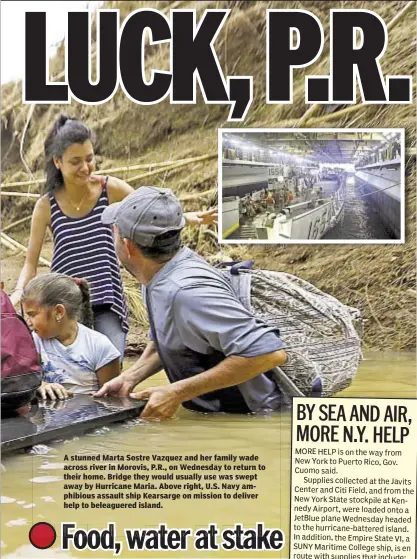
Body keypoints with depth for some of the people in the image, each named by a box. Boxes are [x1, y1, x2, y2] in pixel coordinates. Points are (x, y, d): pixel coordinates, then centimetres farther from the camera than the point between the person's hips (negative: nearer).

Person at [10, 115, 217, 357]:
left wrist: (188, 217, -15)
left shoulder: (110, 189, -3)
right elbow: (31, 263, 2)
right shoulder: (47, 206, -3)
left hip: (108, 305, 0)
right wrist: (19, 291, -19)